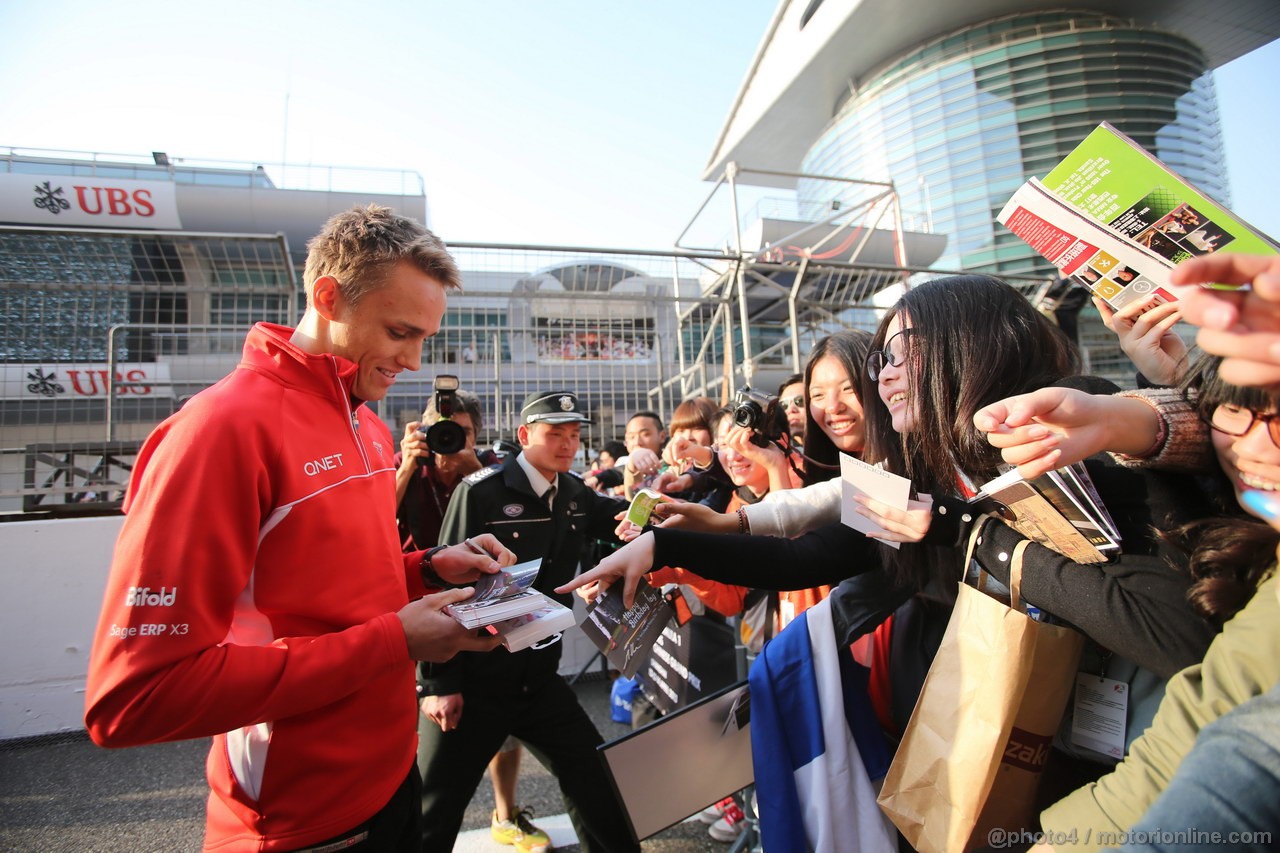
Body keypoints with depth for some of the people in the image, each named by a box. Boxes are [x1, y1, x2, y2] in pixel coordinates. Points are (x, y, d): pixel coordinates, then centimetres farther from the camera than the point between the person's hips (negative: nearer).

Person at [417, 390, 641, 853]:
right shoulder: (482, 491, -16)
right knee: (436, 815, 9)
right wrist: (441, 681, -15)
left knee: (599, 780, 11)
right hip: (474, 682, -5)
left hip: (540, 680, 5)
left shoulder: (574, 494, 2)